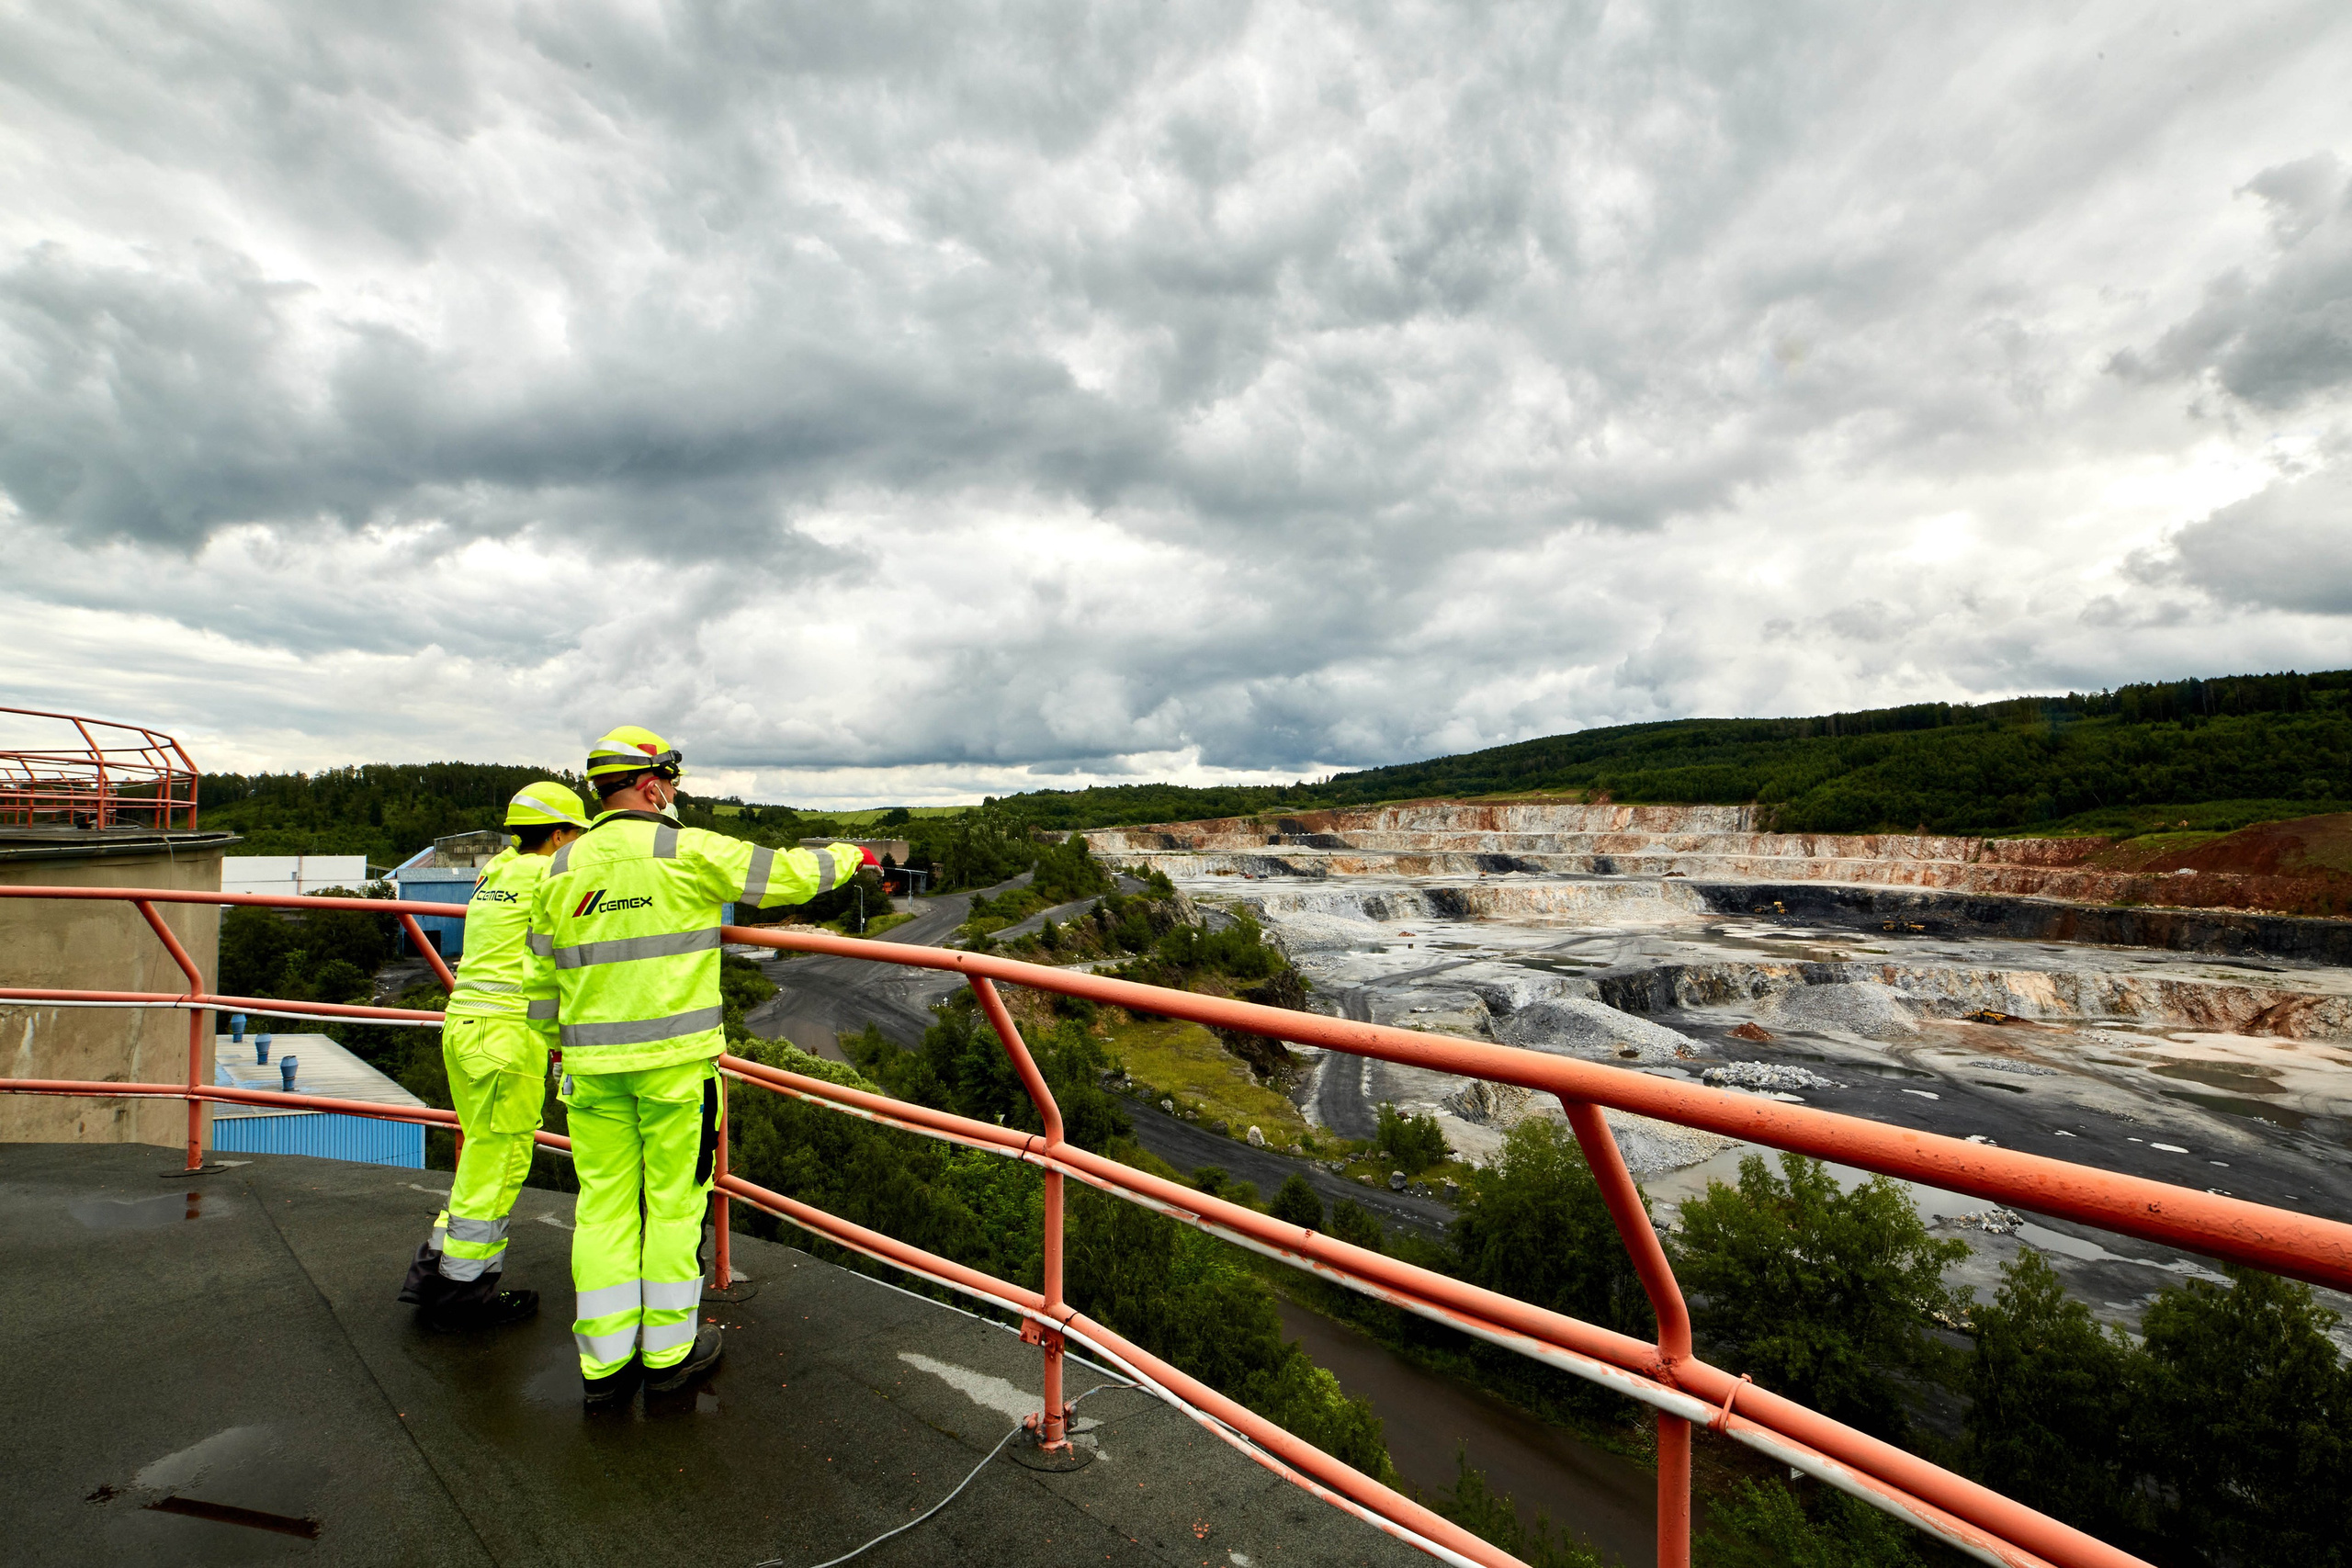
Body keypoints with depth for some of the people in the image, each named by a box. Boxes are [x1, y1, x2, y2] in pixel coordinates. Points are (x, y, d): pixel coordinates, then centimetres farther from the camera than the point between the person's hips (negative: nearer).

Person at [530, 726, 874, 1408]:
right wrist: (850, 856, 12)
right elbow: (787, 873, -4)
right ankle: (668, 1351, 21)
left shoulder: (562, 868, 5)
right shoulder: (689, 854, -11)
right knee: (674, 1200, 8)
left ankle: (604, 1362, 22)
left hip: (593, 1064, 5)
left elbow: (543, 972, 13)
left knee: (604, 1205, 12)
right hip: (675, 1059, -5)